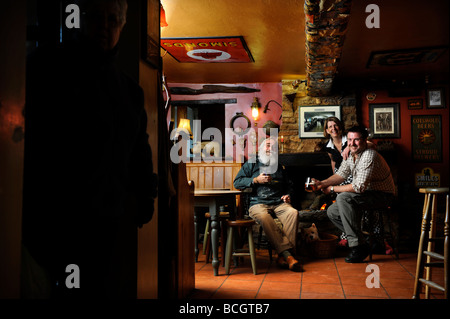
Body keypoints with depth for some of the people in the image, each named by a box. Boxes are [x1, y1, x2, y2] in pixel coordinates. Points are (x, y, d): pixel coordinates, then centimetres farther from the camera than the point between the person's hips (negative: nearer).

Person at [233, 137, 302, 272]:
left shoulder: (279, 168, 29)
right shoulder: (251, 164, 17)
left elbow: (289, 185, 35)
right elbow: (237, 182, 8)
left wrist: (287, 195, 13)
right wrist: (256, 180, -3)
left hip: (278, 203, 3)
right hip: (258, 203, -3)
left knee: (293, 212, -31)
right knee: (264, 217, -39)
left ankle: (283, 257, -35)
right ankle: (287, 253, -42)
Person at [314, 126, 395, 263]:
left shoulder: (370, 156, -24)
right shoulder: (350, 155, 4)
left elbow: (359, 187, -30)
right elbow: (340, 175, 7)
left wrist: (332, 189, -21)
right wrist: (322, 183, -11)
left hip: (382, 195, -9)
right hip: (366, 194, 9)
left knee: (343, 197, -30)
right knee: (332, 212, 3)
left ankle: (359, 246, -25)